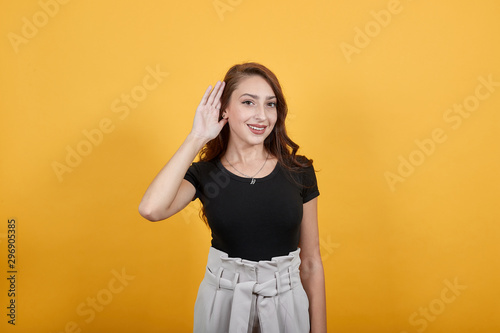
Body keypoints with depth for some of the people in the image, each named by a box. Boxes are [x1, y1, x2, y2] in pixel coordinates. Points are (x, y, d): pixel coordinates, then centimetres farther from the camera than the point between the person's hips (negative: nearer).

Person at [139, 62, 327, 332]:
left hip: (285, 303, 1)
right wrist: (196, 137, -19)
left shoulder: (299, 172, -5)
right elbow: (151, 209, -28)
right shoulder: (203, 174, -7)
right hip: (222, 303, 0)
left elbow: (311, 263, -1)